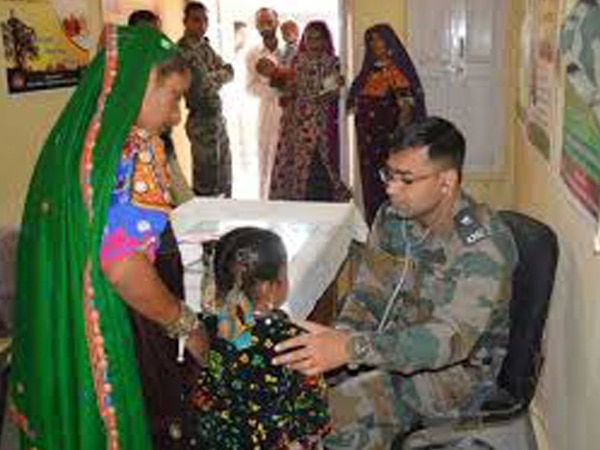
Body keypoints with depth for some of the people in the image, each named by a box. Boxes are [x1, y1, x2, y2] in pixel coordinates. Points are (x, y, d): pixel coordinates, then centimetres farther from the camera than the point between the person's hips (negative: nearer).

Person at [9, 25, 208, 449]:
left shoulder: (77, 135, 7)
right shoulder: (132, 147, -20)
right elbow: (123, 265, -25)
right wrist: (187, 325, -12)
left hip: (53, 324, 8)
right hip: (103, 338, -8)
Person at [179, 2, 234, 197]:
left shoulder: (205, 46, 12)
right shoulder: (184, 51, -15)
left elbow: (229, 71, 7)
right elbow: (205, 85, -19)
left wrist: (214, 77, -11)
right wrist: (221, 74, -2)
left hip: (217, 118, 9)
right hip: (202, 121, -9)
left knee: (224, 180, 15)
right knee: (207, 184, -2)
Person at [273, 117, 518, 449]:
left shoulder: (485, 243, -24)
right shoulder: (392, 217, -3)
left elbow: (450, 338, -34)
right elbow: (368, 296, 2)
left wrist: (350, 348, -46)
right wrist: (339, 337, -21)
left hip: (458, 370, -6)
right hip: (395, 346, 6)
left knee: (342, 409, -25)